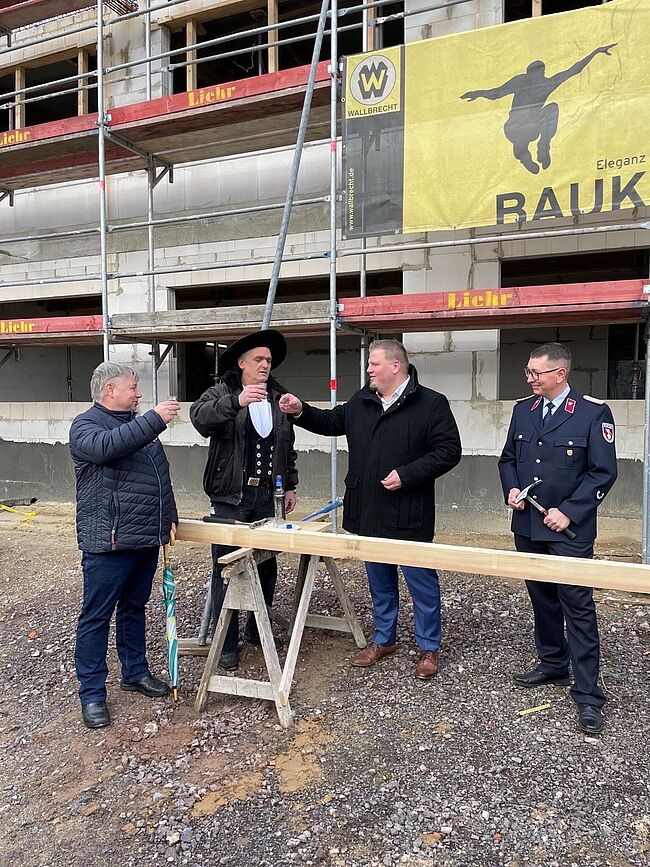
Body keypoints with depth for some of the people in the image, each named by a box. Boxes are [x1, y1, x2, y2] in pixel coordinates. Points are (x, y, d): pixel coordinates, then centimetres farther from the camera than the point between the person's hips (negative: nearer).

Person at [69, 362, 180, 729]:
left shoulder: (139, 426, 17)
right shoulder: (86, 426, -6)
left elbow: (163, 475, 21)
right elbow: (105, 447, -31)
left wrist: (170, 517, 15)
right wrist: (155, 419, -30)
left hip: (147, 540, 7)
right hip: (108, 543, -7)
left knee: (134, 609, 19)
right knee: (97, 617, 3)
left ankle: (136, 672, 32)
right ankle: (92, 692, 14)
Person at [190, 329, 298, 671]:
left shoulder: (278, 398, 13)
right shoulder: (221, 393, -4)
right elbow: (200, 416, -27)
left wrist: (290, 486, 17)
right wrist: (236, 401, -41)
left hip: (268, 497, 5)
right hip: (231, 498, -5)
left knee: (267, 566, 13)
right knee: (226, 569, 1)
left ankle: (256, 630, 32)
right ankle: (226, 645, 14)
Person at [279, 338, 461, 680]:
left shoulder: (431, 404, -11)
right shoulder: (361, 401, 8)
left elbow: (449, 450, -14)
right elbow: (331, 422, 21)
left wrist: (407, 474, -20)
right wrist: (301, 411, 5)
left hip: (409, 516, -6)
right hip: (368, 514, 6)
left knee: (422, 582, 7)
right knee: (379, 582, 19)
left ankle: (429, 648, 26)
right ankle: (384, 640, 37)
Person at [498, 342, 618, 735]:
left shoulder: (593, 412, -10)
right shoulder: (523, 409, 7)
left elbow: (604, 472, -9)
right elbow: (508, 458, 15)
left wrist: (568, 511, -16)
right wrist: (511, 489, -3)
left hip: (570, 530, -5)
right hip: (528, 526, 6)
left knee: (579, 609, -1)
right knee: (542, 599, 18)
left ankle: (588, 693, 10)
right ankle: (553, 665, 36)